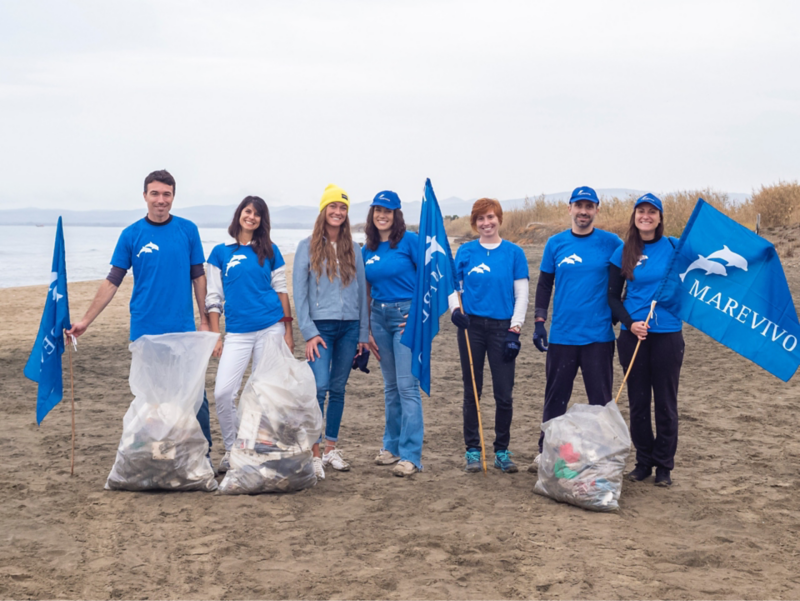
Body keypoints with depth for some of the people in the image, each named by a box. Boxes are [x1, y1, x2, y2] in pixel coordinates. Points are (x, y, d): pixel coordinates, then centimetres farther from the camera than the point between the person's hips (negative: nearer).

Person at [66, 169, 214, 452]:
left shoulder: (188, 230, 3)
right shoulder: (131, 235, 3)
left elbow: (198, 277, 8)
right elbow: (112, 282, 5)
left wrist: (204, 320, 4)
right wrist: (85, 321, 2)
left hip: (183, 330, 0)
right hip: (145, 331, 0)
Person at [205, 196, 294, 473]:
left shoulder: (269, 251, 8)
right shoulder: (221, 252, 8)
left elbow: (281, 290, 8)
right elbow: (213, 297, 8)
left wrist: (288, 331, 2)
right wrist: (215, 336, 1)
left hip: (270, 329, 0)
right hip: (237, 333, 0)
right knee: (223, 392, -11)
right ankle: (231, 451, 7)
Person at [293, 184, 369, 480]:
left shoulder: (353, 249, 10)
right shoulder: (308, 247, 1)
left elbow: (362, 291, 12)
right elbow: (299, 292, -2)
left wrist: (363, 333, 8)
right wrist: (309, 332, -10)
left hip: (349, 327, 3)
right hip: (321, 326, -3)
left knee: (338, 389, 9)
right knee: (320, 387, -13)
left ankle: (331, 449, 18)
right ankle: (316, 454, -9)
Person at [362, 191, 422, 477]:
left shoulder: (409, 240, -6)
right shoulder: (367, 250, 10)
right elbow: (366, 291, 15)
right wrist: (366, 331, 12)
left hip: (406, 315, -6)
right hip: (379, 315, 6)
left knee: (407, 385, -9)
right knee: (390, 386, 14)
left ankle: (410, 454, -8)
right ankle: (392, 446, 23)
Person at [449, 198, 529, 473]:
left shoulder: (513, 252, 2)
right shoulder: (465, 252, 5)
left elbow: (521, 295, 1)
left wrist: (514, 330, -6)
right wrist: (455, 309, -11)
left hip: (501, 327, -1)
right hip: (471, 327, 1)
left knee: (504, 394, 0)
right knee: (472, 391, 6)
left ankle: (502, 451, 13)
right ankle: (473, 450, 14)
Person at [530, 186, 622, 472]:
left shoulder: (610, 243, -1)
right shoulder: (556, 244, 5)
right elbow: (544, 285, 10)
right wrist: (539, 322, 4)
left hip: (599, 335, -1)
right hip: (562, 335, 2)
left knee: (600, 399, 5)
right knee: (555, 397, 9)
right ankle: (546, 452, 20)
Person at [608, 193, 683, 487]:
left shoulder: (674, 247, 0)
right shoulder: (623, 253, 3)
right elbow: (613, 296, 5)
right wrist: (630, 323, -9)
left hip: (668, 334, -1)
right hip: (634, 335, 1)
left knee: (665, 402, 5)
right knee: (638, 401, 8)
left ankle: (664, 466, 15)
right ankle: (643, 461, 21)